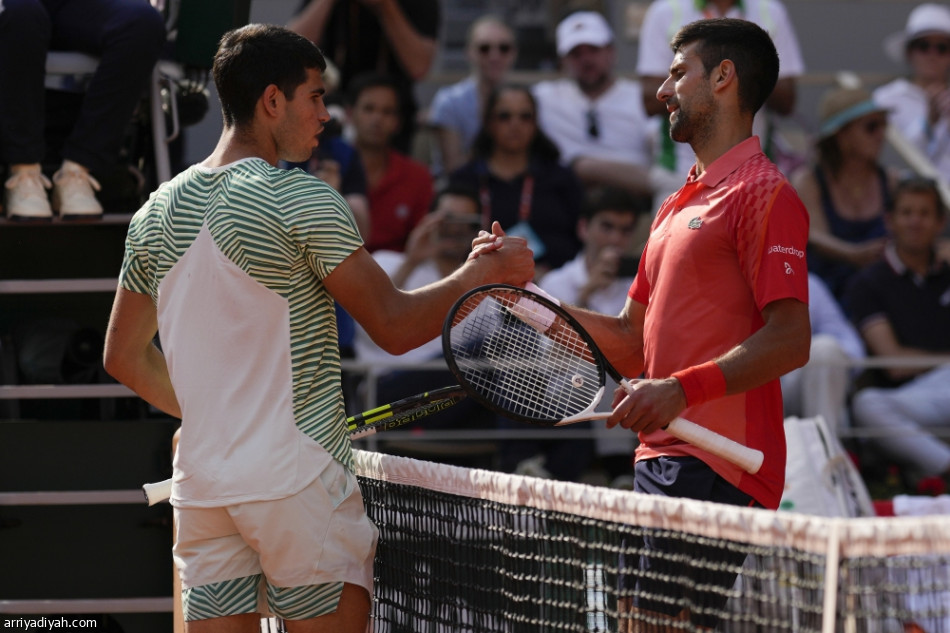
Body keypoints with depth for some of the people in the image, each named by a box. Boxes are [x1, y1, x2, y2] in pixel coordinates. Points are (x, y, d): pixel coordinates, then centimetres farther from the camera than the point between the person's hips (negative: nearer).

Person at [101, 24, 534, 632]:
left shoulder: (158, 211, 11)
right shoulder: (300, 199, -10)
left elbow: (125, 357, 20)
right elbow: (394, 325, -9)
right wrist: (482, 271, 2)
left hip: (199, 484, 6)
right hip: (297, 478, -6)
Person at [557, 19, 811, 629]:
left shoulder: (765, 194, -6)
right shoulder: (678, 206, 24)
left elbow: (790, 342, -16)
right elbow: (630, 344, 25)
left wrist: (683, 389, -25)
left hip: (713, 466, -9)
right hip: (664, 459, 9)